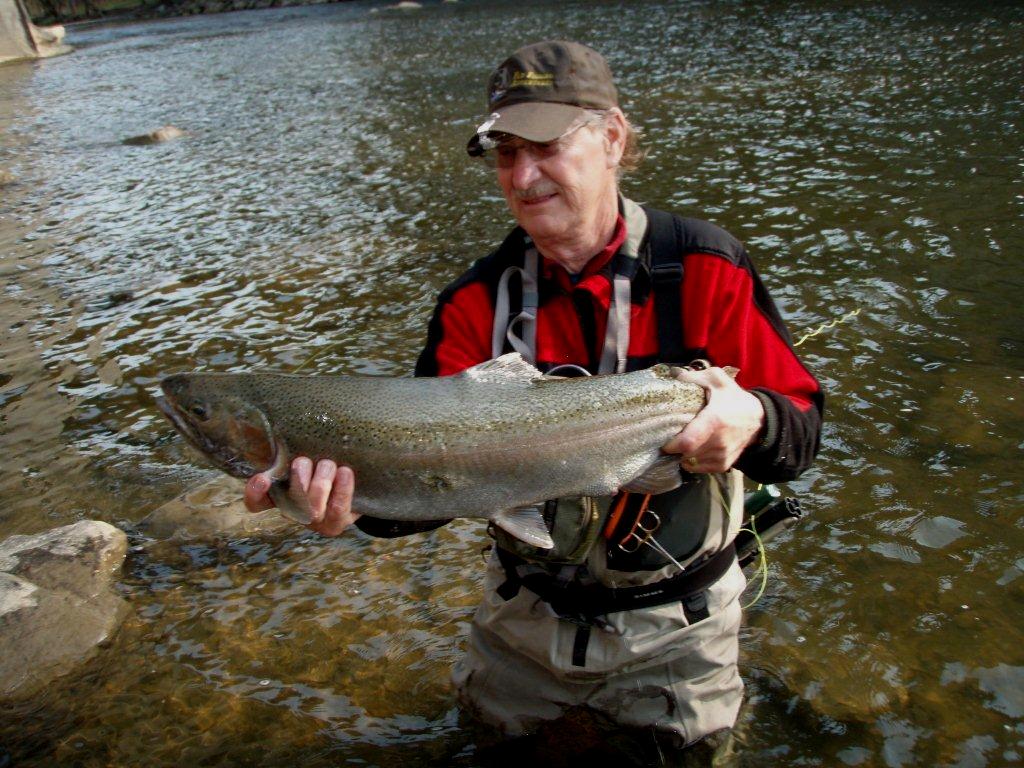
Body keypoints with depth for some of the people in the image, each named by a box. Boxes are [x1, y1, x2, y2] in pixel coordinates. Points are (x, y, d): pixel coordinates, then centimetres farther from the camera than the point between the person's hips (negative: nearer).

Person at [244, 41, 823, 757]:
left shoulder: (705, 268, -15)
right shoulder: (477, 301, -11)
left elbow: (801, 426, -14)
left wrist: (753, 421, -37)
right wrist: (363, 497, -37)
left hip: (673, 629, -2)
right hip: (527, 614, 3)